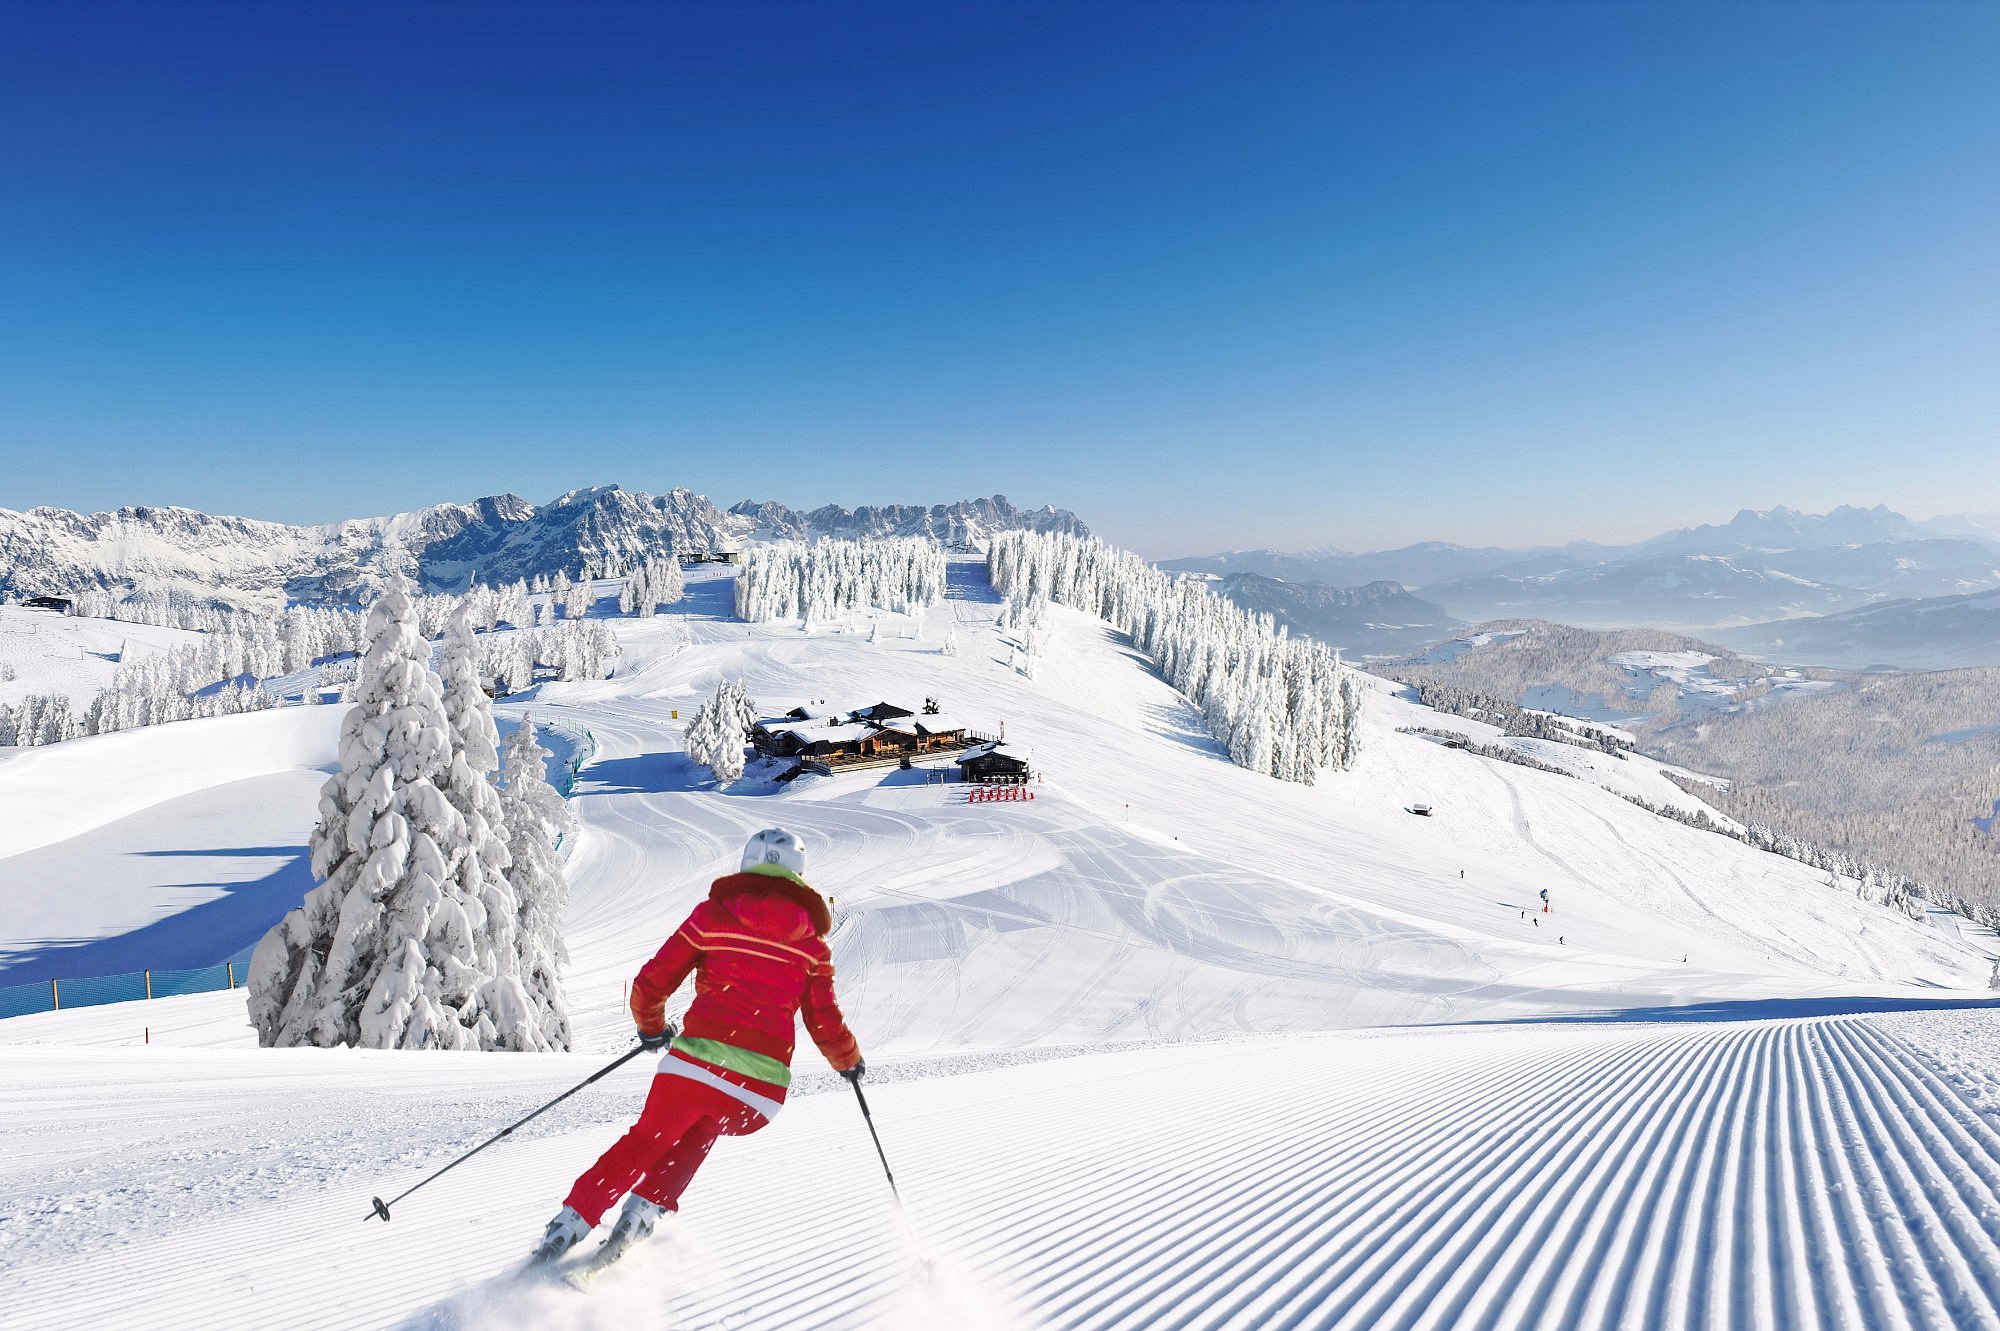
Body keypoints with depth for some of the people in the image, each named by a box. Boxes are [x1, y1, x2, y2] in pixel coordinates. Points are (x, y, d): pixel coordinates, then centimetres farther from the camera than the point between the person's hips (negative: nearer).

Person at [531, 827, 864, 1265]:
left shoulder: (713, 914, 8)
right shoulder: (811, 941, 10)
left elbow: (650, 985, 8)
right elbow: (826, 1026, 10)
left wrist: (652, 1027, 28)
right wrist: (850, 1062, 30)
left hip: (696, 1062, -1)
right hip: (762, 1085, 1)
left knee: (646, 1140, 22)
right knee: (697, 1134, 29)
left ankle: (572, 1219, 16)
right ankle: (647, 1207, 13)